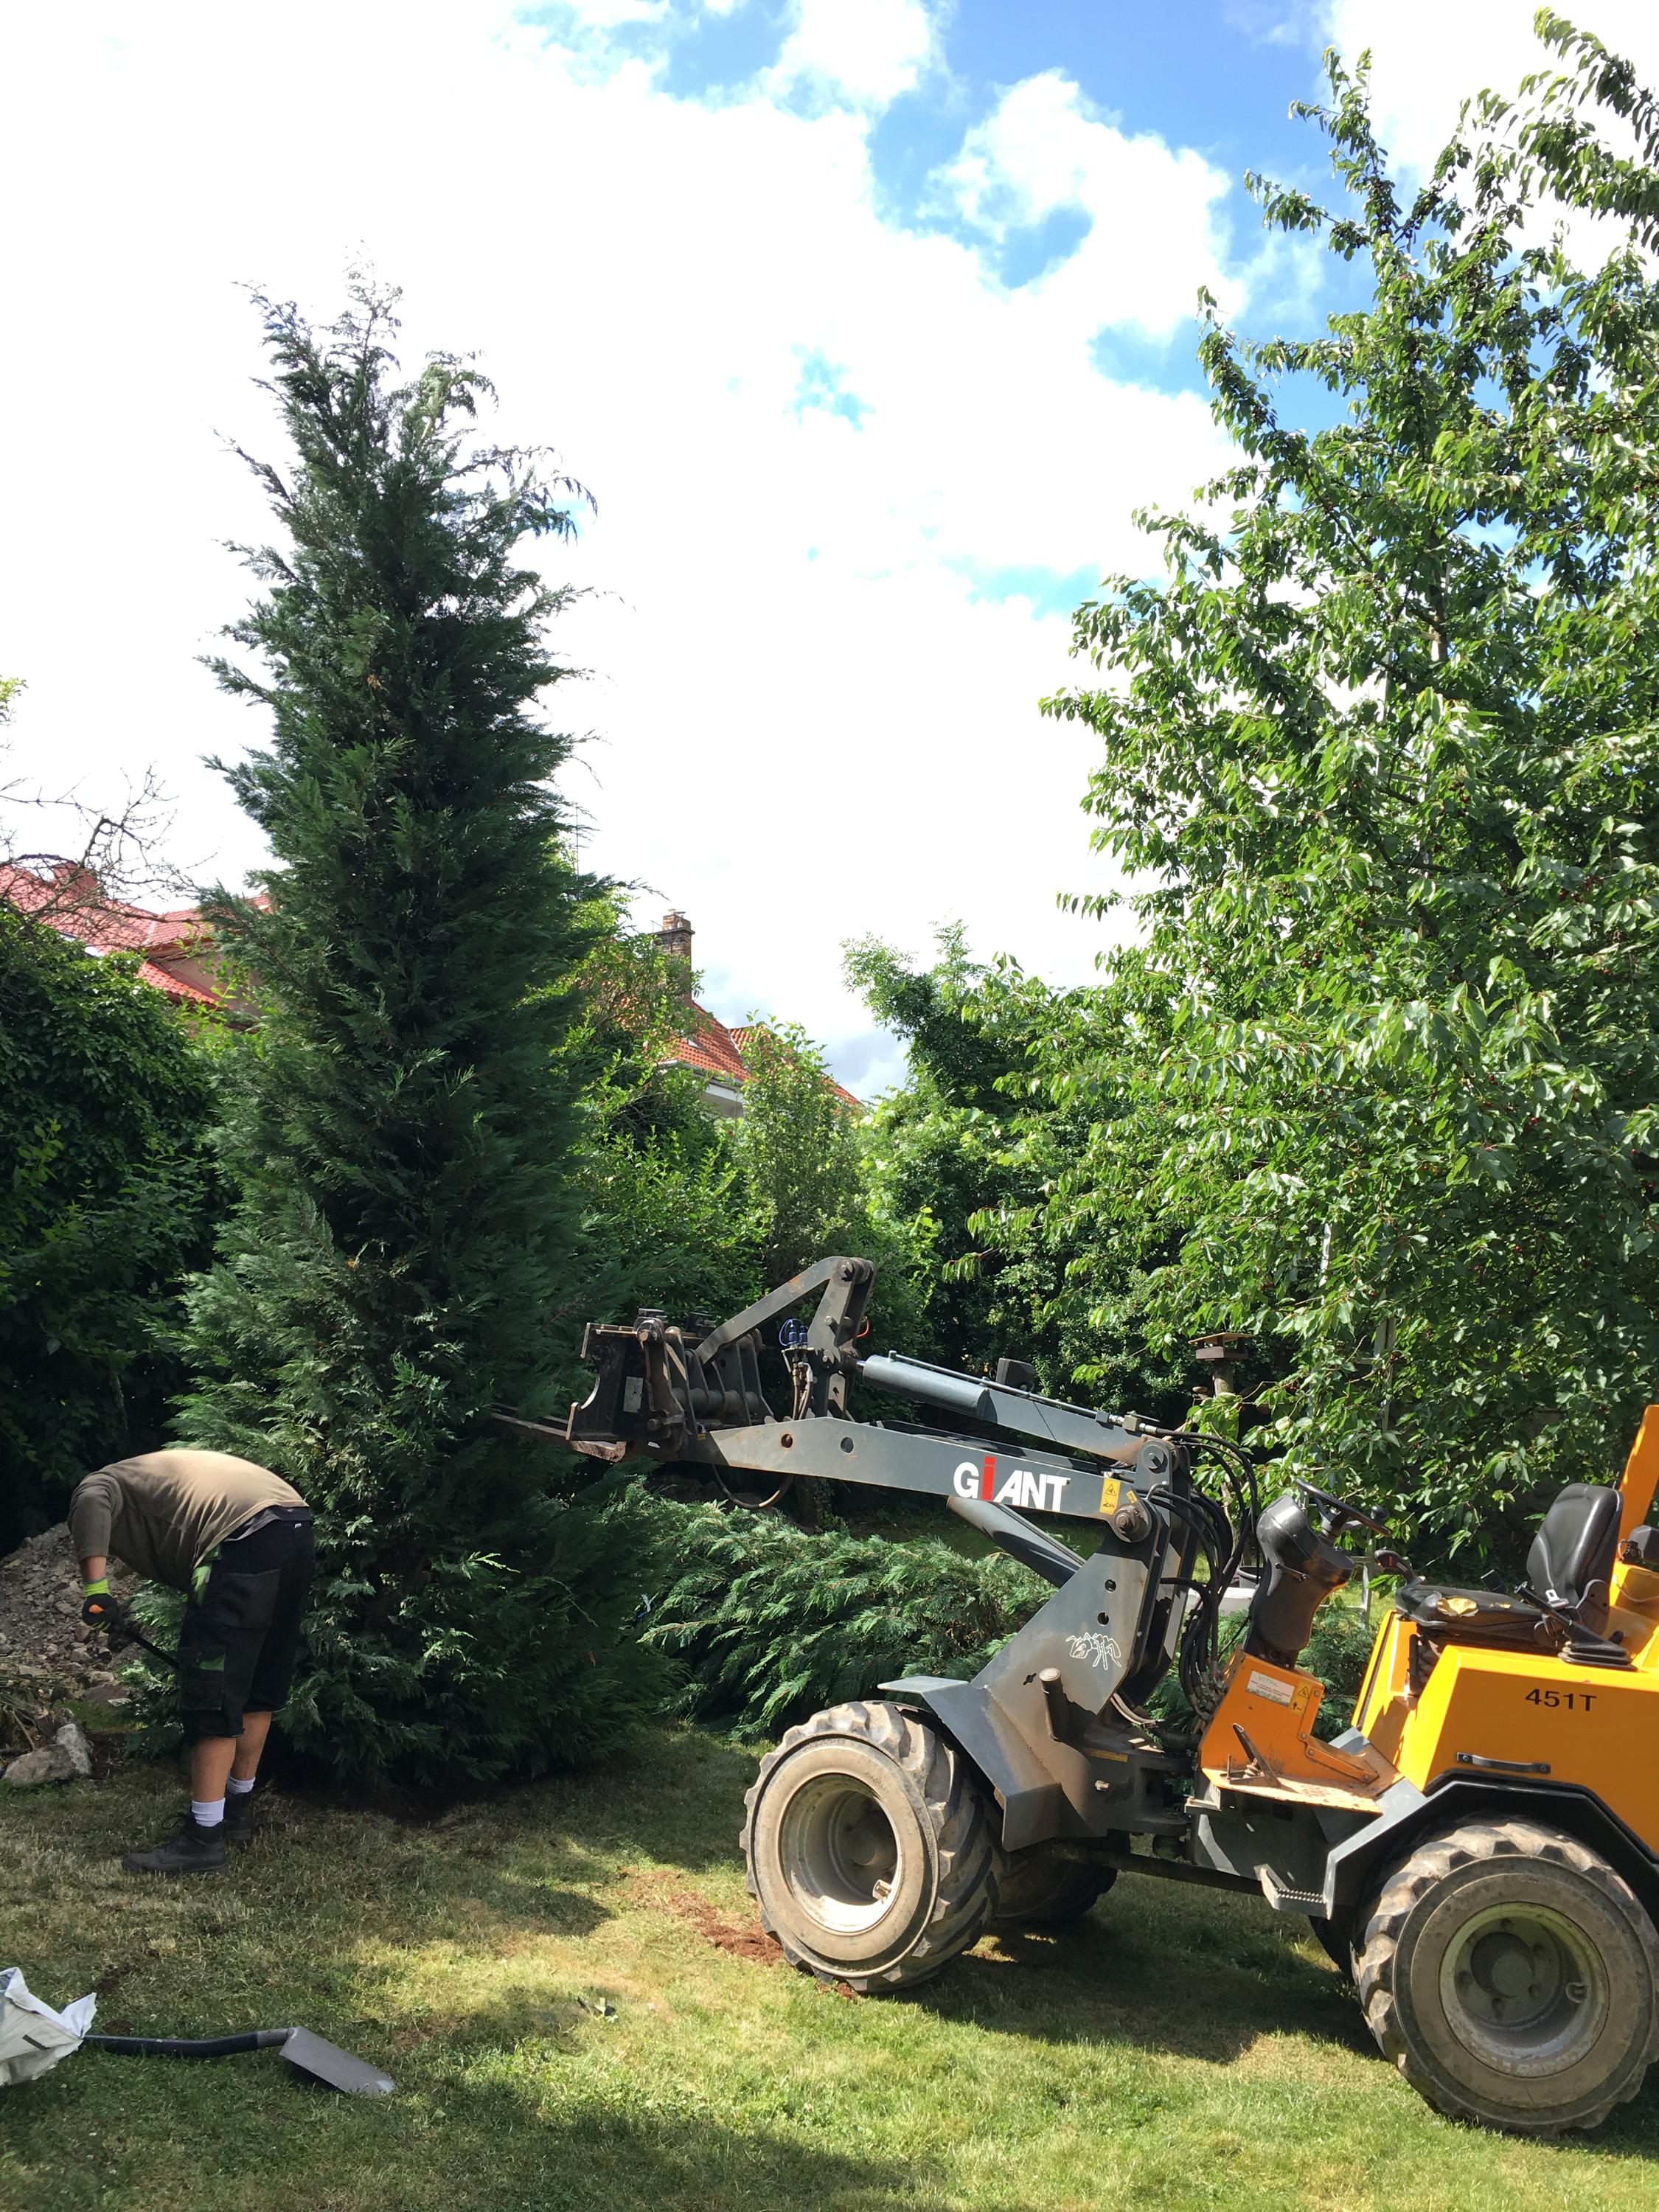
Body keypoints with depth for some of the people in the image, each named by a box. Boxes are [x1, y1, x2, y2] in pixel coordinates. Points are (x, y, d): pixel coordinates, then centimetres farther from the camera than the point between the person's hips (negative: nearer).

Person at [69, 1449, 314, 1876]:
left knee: (212, 1700, -1)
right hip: (298, 1524, 9)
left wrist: (94, 1586, -17)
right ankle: (239, 1810, 33)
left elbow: (90, 1503, -12)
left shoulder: (101, 1482, 17)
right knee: (259, 1688, 21)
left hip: (247, 1538, -9)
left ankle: (204, 1840, 2)